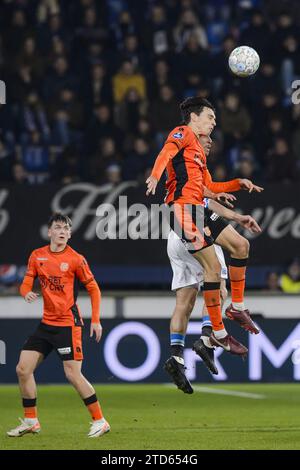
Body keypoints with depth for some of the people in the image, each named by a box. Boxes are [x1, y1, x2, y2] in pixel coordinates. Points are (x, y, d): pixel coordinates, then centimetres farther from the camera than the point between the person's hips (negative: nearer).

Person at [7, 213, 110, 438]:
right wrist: (27, 293, -16)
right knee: (23, 369, 1)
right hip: (46, 324, 6)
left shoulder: (76, 259, -8)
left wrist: (96, 320, -7)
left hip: (68, 324, -6)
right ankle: (31, 421, 13)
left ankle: (100, 420, -1)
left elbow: (94, 288, -2)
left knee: (73, 374, -12)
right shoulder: (37, 256, 5)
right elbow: (26, 284, 9)